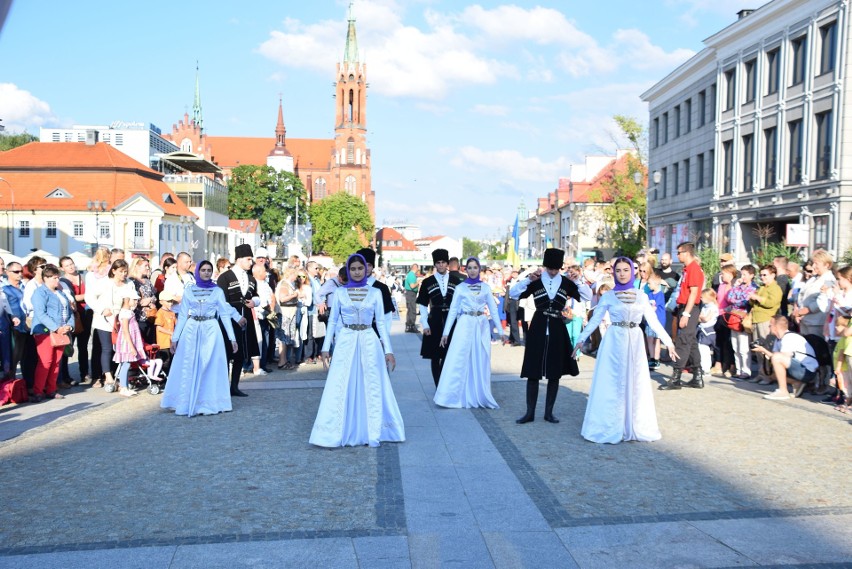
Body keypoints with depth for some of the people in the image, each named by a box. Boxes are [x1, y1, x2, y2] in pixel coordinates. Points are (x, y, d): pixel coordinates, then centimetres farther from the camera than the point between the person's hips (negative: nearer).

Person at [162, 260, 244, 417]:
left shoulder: (217, 291, 5)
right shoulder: (189, 290, 6)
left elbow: (225, 314, 4)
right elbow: (182, 315, 7)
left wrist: (232, 338, 0)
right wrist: (175, 338, 3)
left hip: (211, 331, -1)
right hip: (191, 331, 1)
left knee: (210, 368, 1)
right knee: (189, 369, 3)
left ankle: (208, 404, 10)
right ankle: (187, 404, 13)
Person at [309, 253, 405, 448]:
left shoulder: (375, 292, 4)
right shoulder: (339, 293, 4)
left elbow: (380, 322, 5)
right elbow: (332, 321, 6)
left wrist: (388, 350, 1)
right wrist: (325, 348, 0)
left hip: (369, 343, 1)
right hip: (345, 343, 0)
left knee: (371, 389, 5)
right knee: (341, 390, 0)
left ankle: (371, 432, 18)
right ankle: (343, 432, 13)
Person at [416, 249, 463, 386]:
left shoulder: (456, 281, 5)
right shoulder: (427, 282, 1)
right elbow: (423, 305, 2)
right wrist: (425, 324, -5)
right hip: (434, 322, -1)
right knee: (435, 356, 4)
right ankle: (438, 386, 15)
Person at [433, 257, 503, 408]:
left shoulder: (485, 287, 8)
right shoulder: (460, 287, 3)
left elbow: (493, 309, 9)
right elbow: (453, 310, 3)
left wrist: (500, 330, 5)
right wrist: (446, 332, -1)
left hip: (482, 326, 2)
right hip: (465, 325, -2)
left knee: (481, 363, 6)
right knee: (458, 361, -4)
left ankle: (480, 397, 17)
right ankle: (453, 397, 2)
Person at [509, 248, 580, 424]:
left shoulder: (566, 283, 4)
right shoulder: (535, 281, 0)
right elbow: (513, 294, -7)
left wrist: (577, 281, -12)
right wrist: (528, 279, -18)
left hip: (557, 330, 1)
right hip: (538, 330, -1)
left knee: (555, 374, 6)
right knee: (533, 373, 1)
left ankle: (549, 412, 18)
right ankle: (530, 412, 10)